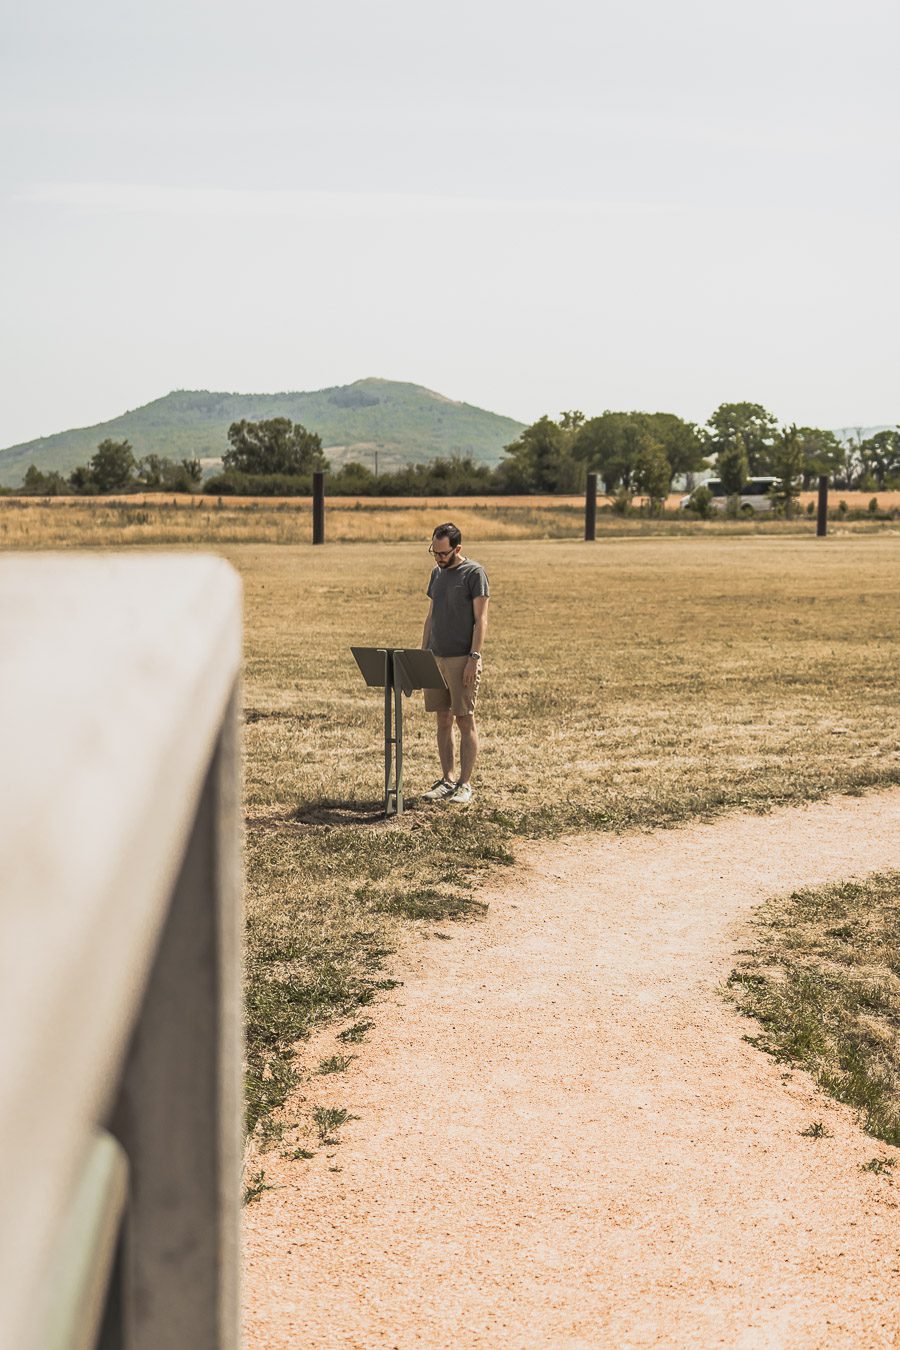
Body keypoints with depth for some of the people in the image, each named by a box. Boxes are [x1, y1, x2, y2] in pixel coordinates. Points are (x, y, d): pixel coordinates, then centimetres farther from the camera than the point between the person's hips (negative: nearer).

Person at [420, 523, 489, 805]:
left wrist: (474, 658, -17)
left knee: (465, 720, -2)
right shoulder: (437, 572, 13)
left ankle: (465, 784, 3)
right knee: (443, 720, 8)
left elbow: (480, 620, -10)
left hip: (462, 659, -6)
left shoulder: (474, 573, -7)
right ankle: (447, 780, 15)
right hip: (436, 657, 6)